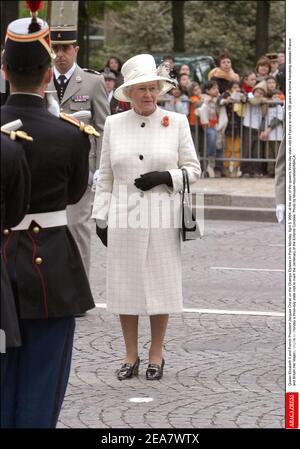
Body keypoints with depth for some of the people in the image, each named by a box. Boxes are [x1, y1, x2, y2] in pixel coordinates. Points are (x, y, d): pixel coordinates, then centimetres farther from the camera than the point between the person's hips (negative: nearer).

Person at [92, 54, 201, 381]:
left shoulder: (176, 123, 3)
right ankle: (131, 356, 15)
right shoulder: (114, 124, 6)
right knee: (125, 285, 4)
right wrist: (101, 218, 6)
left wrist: (165, 177, -13)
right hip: (124, 218, 1)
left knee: (160, 285, 2)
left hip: (161, 218, -1)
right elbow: (105, 175, 10)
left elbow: (193, 169, 5)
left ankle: (156, 355, 14)